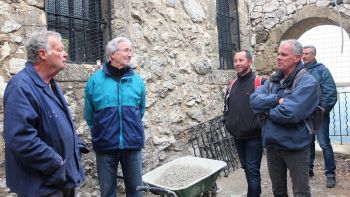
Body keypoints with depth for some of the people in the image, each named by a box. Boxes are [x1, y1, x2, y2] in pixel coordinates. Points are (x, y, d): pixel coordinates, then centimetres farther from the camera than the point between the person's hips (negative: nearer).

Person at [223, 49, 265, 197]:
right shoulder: (232, 84, 10)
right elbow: (227, 107, 21)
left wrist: (258, 126, -16)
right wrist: (227, 123, 12)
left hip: (253, 137, -7)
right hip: (237, 137, 7)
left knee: (253, 170, 0)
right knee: (246, 169, 17)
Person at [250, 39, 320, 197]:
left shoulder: (307, 82, -15)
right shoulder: (273, 80, 7)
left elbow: (290, 113, -27)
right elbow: (254, 100, -6)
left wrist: (267, 111, -10)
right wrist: (277, 100, -20)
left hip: (295, 147, -6)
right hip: (272, 145, 6)